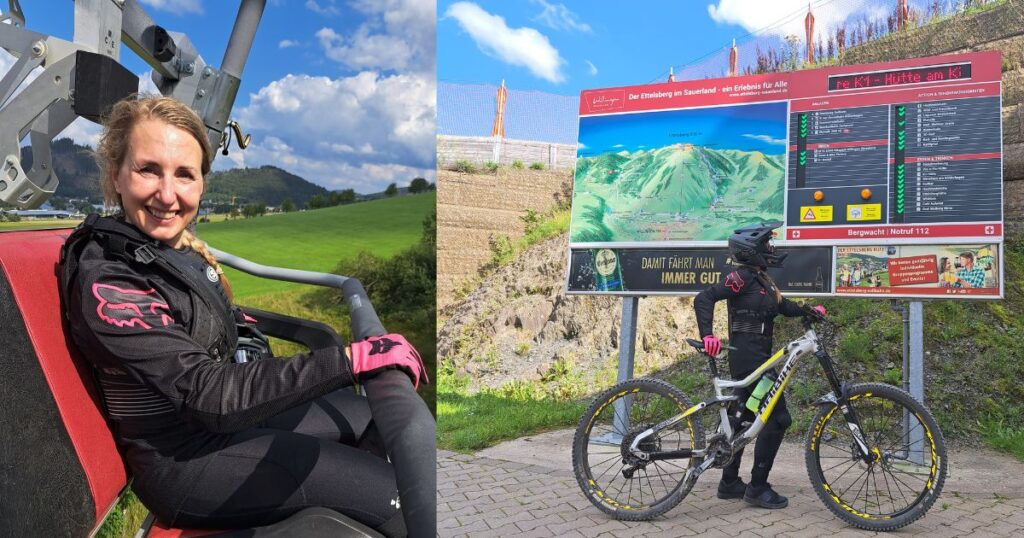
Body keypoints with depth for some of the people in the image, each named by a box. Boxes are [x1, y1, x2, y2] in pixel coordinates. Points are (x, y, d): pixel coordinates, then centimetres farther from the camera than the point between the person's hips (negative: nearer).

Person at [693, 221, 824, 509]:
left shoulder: (760, 279, 15)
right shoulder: (742, 277, -13)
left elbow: (784, 306, 20)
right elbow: (704, 298, -23)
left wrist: (810, 311, 8)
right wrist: (708, 336, -32)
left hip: (756, 356, 10)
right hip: (748, 357, -10)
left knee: (745, 419, 15)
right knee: (778, 417, -9)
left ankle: (730, 483, 24)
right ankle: (757, 487, -3)